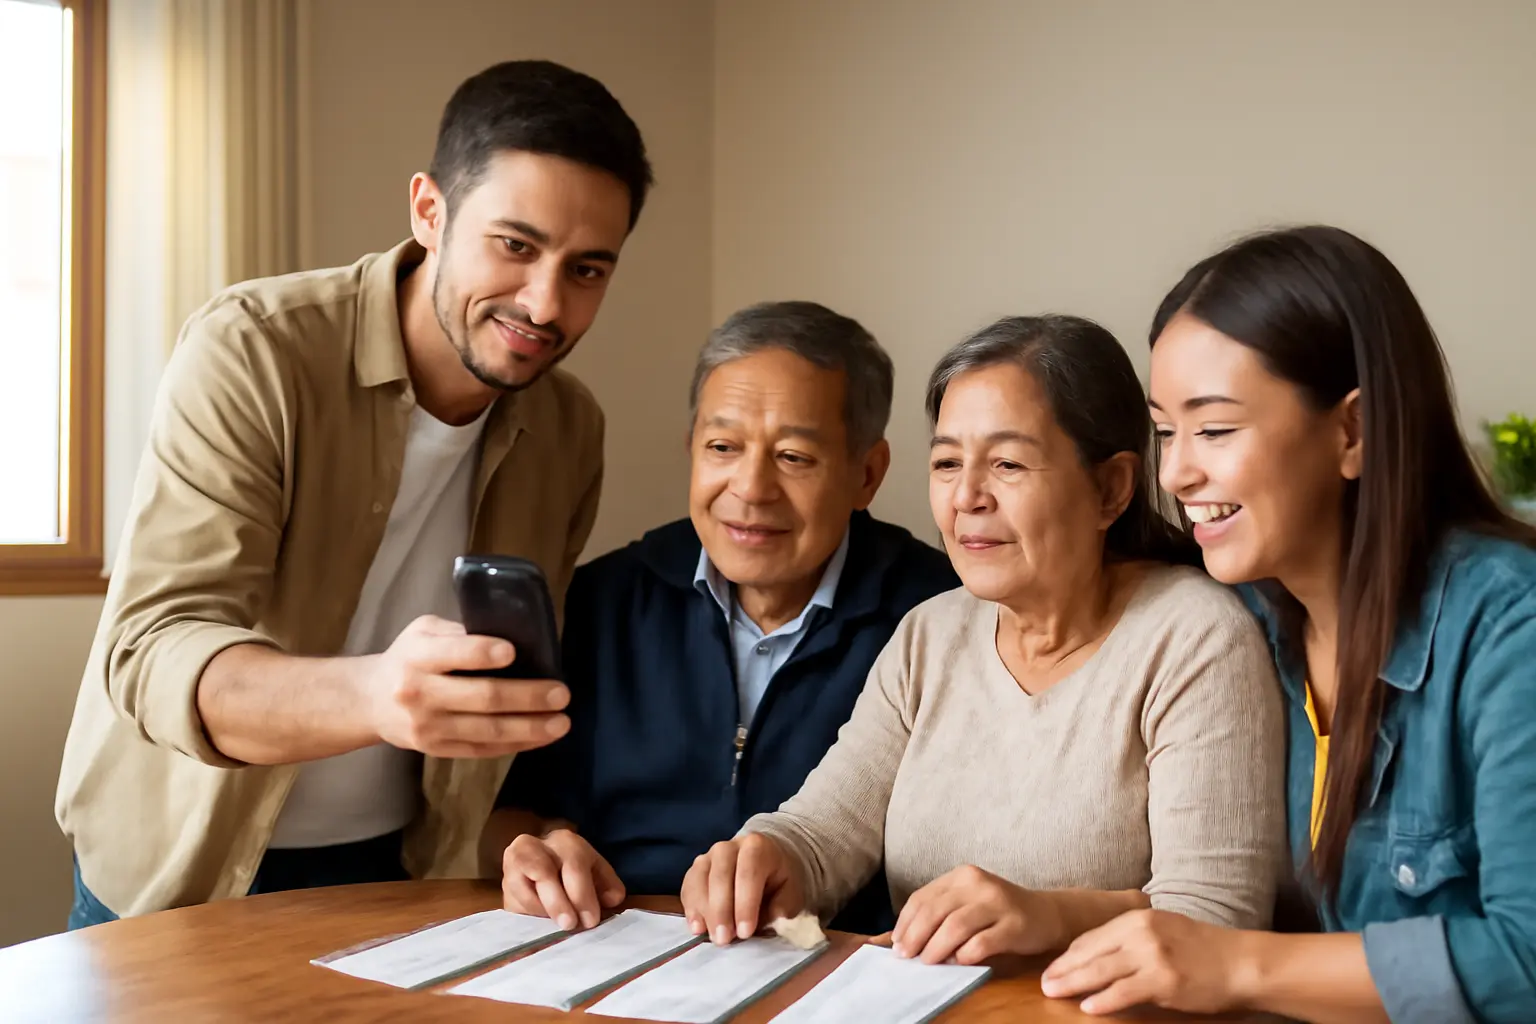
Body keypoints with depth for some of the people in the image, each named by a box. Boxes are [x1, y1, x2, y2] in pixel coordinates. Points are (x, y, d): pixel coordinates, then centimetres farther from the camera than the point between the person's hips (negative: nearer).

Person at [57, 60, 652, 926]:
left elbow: (528, 685, 6)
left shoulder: (571, 431, -6)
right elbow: (155, 654, -30)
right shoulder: (252, 352, -21)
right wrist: (372, 694, -48)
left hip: (397, 870, 4)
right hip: (183, 872, -3)